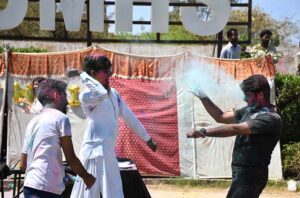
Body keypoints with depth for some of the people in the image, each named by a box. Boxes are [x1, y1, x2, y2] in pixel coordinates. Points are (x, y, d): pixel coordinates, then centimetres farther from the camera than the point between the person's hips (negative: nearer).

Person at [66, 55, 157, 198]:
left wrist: (147, 138, 22)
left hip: (109, 153, 8)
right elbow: (102, 93, -35)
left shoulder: (114, 93, 13)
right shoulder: (86, 96, -13)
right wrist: (81, 74, -25)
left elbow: (129, 116, 19)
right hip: (95, 152, -8)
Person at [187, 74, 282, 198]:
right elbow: (221, 117, 15)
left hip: (251, 176, -9)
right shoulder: (249, 110, 9)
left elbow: (235, 129, -26)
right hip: (241, 174, 9)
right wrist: (203, 97, 3)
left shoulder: (271, 118, -19)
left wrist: (203, 132, -27)